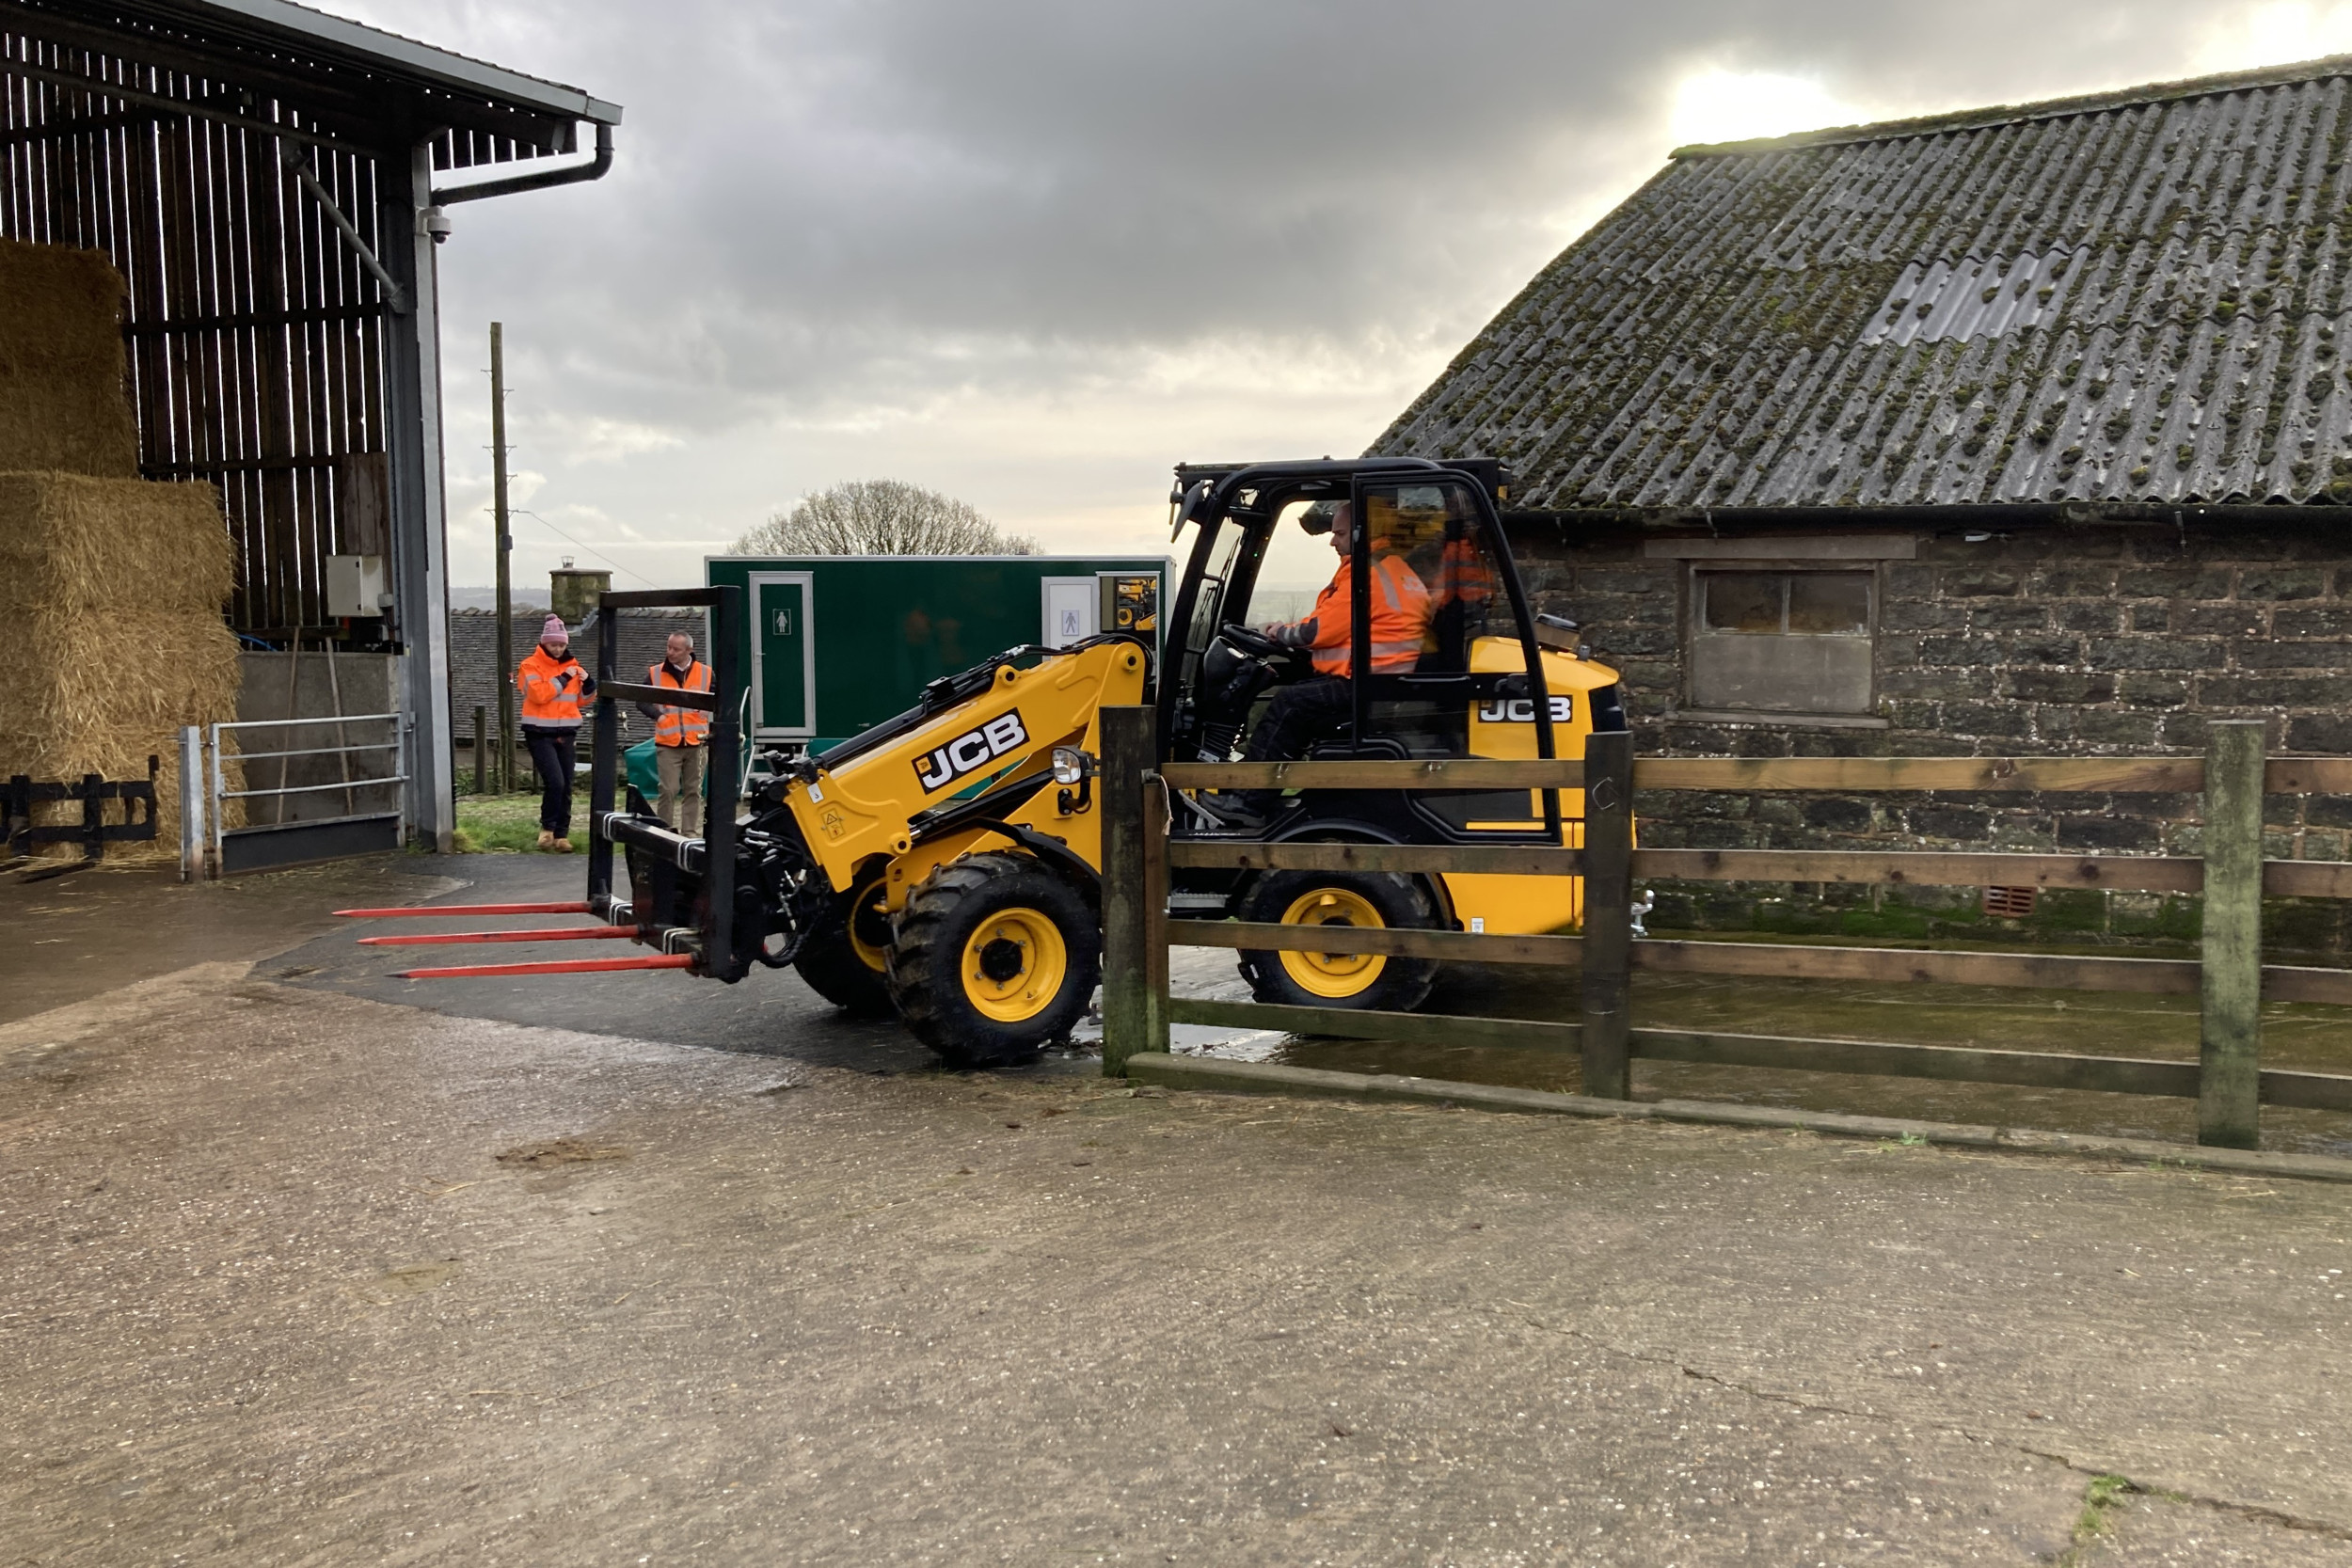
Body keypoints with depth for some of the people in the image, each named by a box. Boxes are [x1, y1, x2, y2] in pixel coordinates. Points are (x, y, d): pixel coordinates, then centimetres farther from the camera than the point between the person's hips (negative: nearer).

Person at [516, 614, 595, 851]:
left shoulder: (571, 665, 11)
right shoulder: (531, 666, -5)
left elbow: (581, 698, 16)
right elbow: (539, 694, -20)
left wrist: (588, 683, -4)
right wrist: (563, 678, -18)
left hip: (566, 734, 5)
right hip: (540, 734, -5)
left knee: (565, 787, 6)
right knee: (554, 781, -17)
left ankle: (562, 835, 13)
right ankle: (547, 828, -1)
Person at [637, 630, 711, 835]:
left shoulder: (705, 673, 4)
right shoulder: (656, 673, 3)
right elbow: (641, 701, 9)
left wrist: (707, 710, -6)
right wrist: (657, 715, -7)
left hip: (696, 742, 1)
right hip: (667, 743, -1)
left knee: (693, 791, 7)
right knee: (669, 790, -6)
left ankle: (690, 833, 14)